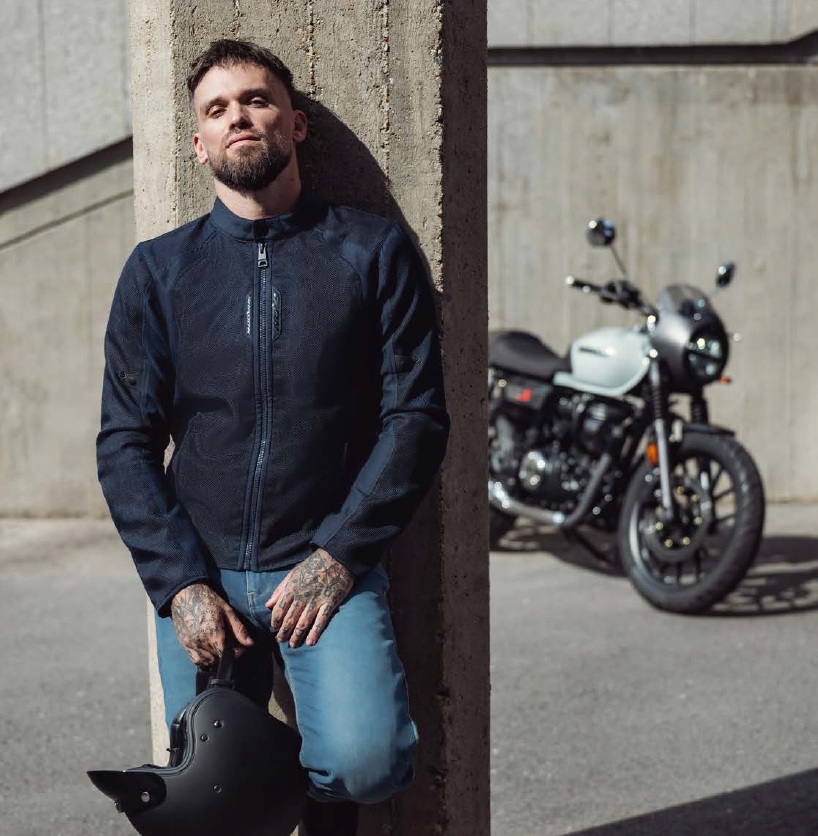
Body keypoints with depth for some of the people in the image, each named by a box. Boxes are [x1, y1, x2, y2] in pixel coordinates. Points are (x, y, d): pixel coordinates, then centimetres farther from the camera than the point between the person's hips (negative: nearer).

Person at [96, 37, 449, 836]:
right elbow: (125, 441, 4)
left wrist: (338, 555, -10)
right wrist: (180, 584, -7)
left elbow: (417, 415, -1)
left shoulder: (375, 252, 3)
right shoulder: (158, 269, 7)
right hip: (197, 572, 2)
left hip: (329, 566, -2)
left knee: (363, 760, -22)